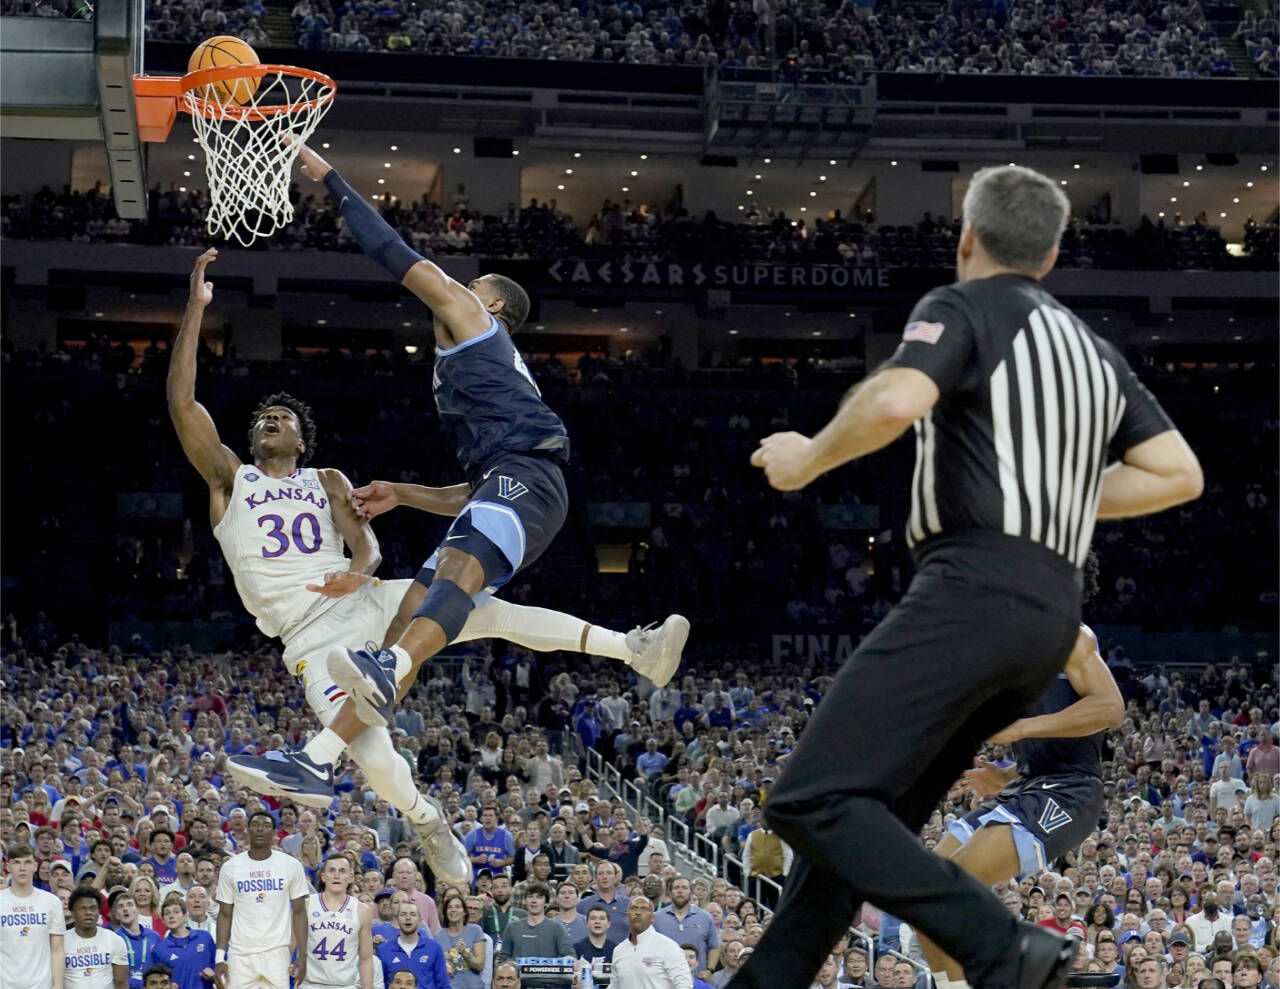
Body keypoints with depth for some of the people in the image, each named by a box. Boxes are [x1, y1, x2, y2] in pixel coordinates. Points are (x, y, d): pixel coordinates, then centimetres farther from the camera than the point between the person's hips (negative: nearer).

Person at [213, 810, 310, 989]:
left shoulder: (291, 866, 3)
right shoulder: (230, 867, 5)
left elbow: (299, 912, 6)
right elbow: (225, 914, 8)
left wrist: (302, 954, -2)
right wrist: (220, 957, -1)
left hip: (277, 953, -1)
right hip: (240, 954, 1)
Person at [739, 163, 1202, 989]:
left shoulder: (963, 310, 1)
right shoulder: (1093, 350, 23)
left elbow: (896, 401, -19)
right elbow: (1180, 474, 19)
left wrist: (809, 459, -3)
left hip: (976, 588, -9)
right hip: (1052, 615, 9)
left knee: (813, 801, -15)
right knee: (872, 810, 14)